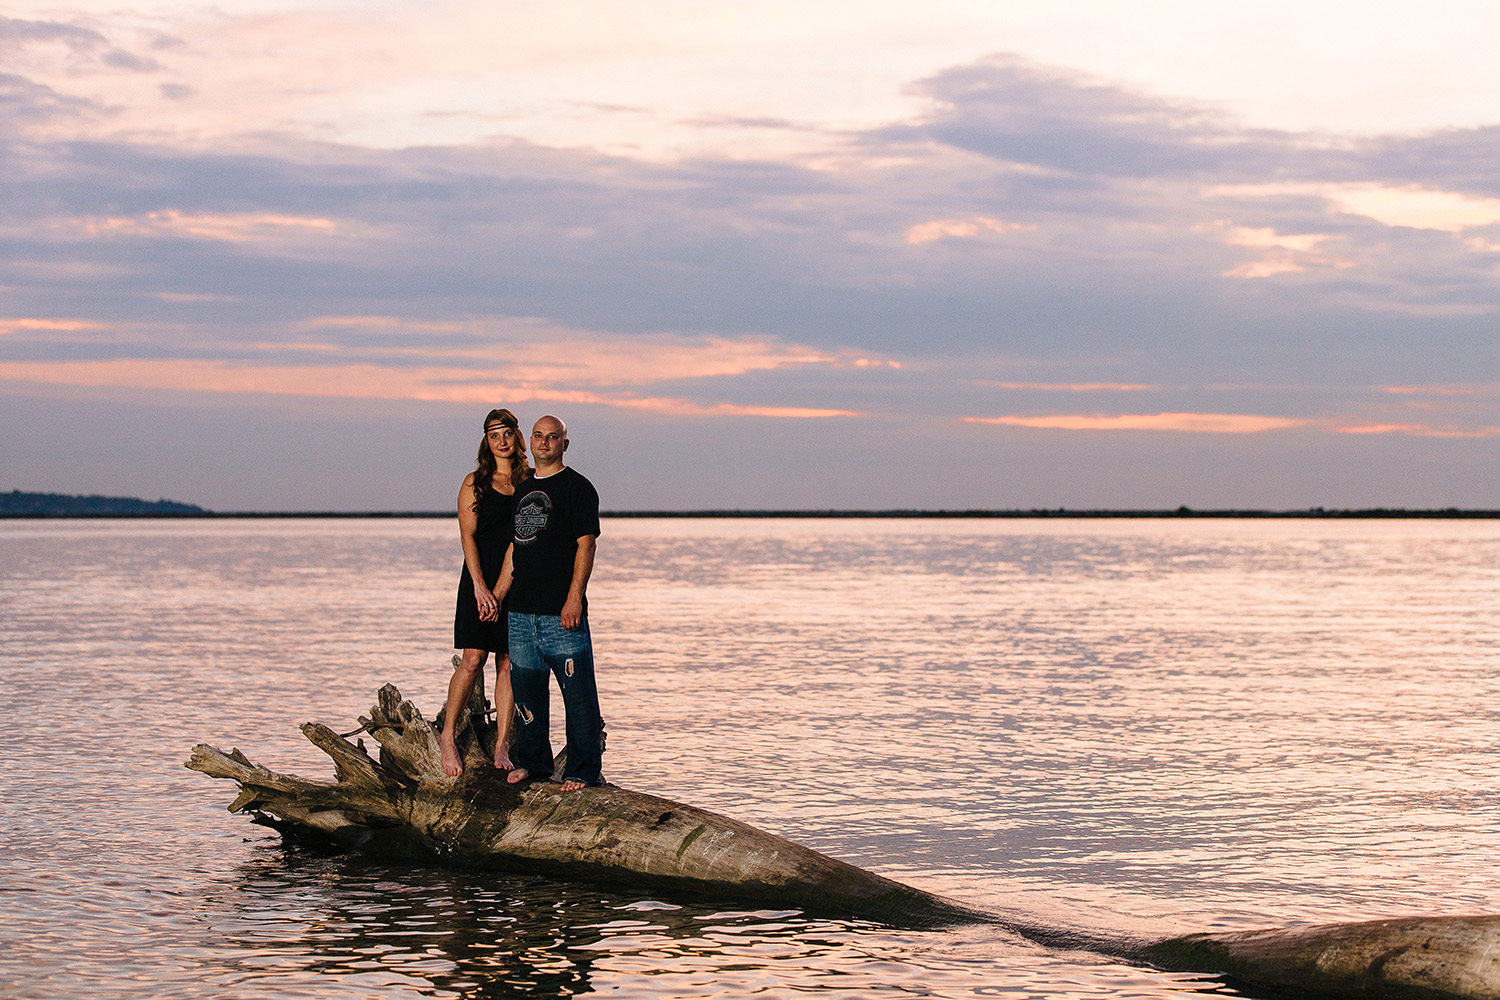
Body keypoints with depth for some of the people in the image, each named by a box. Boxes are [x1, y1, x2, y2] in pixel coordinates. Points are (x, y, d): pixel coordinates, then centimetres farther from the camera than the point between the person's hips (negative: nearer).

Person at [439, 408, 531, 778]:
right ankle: (448, 735, 7)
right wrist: (481, 588, -14)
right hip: (481, 579, -2)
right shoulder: (475, 482, 3)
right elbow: (468, 536, -3)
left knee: (509, 662, 0)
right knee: (472, 660, -7)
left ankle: (502, 746, 2)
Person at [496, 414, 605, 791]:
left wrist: (574, 598, -18)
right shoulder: (523, 490, 18)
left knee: (578, 693, -6)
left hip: (562, 611, -7)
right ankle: (532, 761, 22)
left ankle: (583, 770, -2)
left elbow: (586, 545, -10)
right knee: (526, 689, 10)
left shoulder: (577, 488, -2)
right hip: (521, 611, 7)